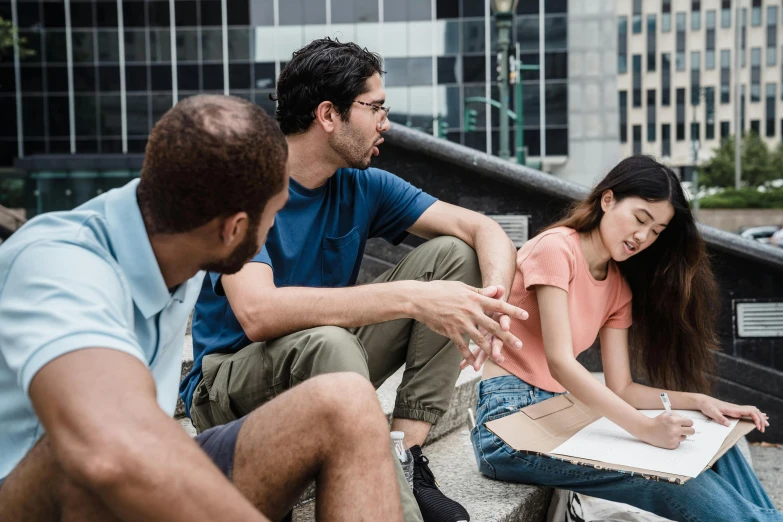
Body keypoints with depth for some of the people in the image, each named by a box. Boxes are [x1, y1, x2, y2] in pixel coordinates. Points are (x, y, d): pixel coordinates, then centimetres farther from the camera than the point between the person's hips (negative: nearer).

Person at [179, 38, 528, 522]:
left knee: (454, 254, -7)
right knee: (326, 342, -39)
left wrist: (494, 299, -27)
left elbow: (483, 229, -4)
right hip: (230, 385, -6)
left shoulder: (363, 186, 0)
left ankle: (406, 454, -14)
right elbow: (258, 314, -35)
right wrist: (411, 297, -39)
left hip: (324, 370, 6)